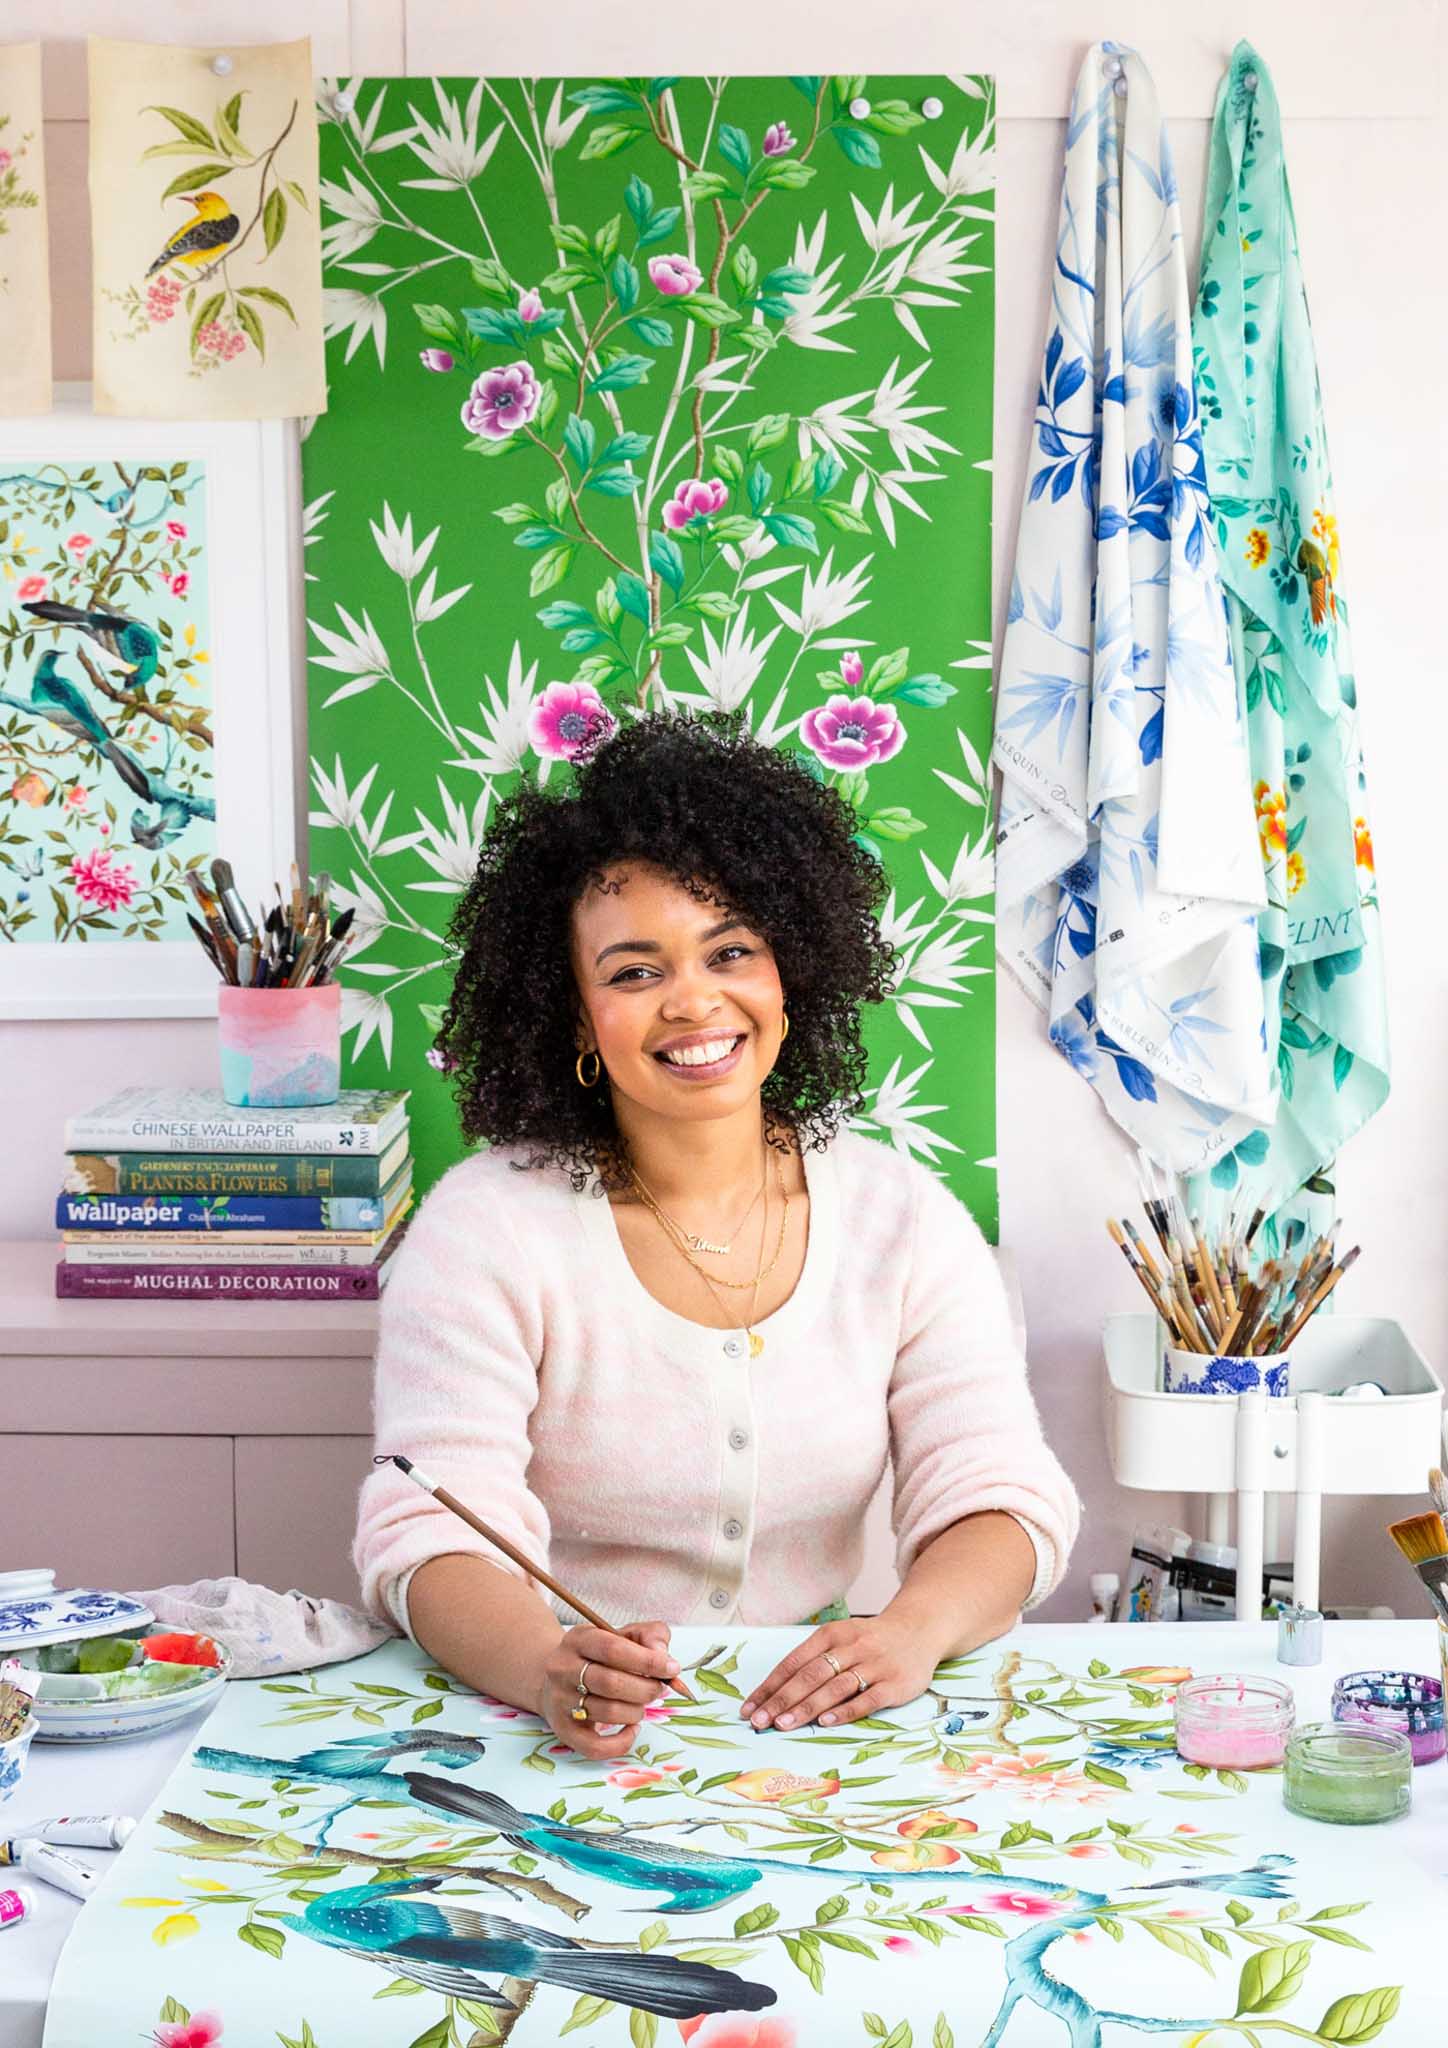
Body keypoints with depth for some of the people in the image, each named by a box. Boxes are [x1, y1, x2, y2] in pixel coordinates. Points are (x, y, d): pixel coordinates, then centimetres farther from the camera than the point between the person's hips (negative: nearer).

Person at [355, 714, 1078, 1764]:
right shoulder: (487, 1226, -5)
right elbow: (433, 1537, -14)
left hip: (818, 1727, 2)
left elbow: (998, 1499, -1)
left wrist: (912, 1629, -23)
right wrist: (550, 1668, -35)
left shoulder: (903, 1216, 5)